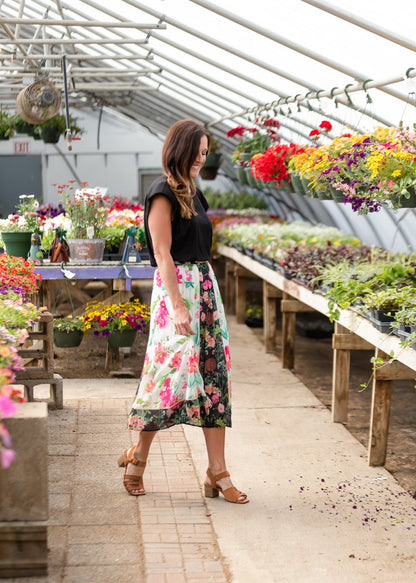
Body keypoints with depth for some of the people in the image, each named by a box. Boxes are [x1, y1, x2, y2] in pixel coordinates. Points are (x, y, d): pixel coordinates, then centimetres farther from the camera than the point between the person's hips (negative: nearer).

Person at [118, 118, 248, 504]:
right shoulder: (163, 194, -9)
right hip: (177, 289, -8)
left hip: (205, 287, 8)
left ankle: (217, 473, 8)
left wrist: (207, 297, 16)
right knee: (172, 373, -5)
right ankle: (137, 456, 15)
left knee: (214, 374, 4)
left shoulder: (192, 191, 16)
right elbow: (162, 254, -15)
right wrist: (178, 306, -21)